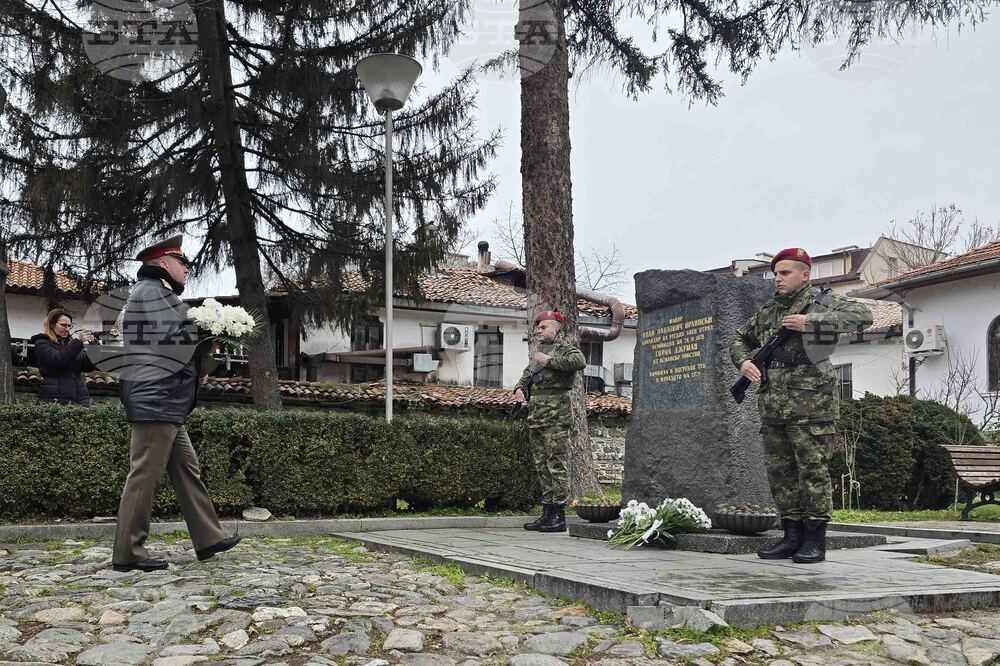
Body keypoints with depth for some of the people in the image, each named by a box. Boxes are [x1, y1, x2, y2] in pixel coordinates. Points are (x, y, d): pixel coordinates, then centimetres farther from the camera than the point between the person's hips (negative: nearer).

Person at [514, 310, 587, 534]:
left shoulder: (564, 348, -3)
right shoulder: (539, 351, 23)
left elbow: (580, 361, -24)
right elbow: (527, 374, 31)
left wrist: (549, 361, -17)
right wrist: (519, 388, 9)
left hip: (555, 413, -9)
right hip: (536, 413, 9)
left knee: (556, 464, -9)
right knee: (541, 465, 10)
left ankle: (559, 516, -8)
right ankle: (547, 512, 16)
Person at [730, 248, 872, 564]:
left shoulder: (821, 301, 0)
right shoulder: (767, 311, 18)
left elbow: (862, 316, -16)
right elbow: (739, 339, 31)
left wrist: (810, 322, -19)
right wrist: (744, 361, 9)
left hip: (810, 404, -7)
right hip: (773, 405, 7)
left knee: (813, 470, -4)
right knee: (779, 472, 8)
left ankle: (815, 541, 3)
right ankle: (792, 537, 17)